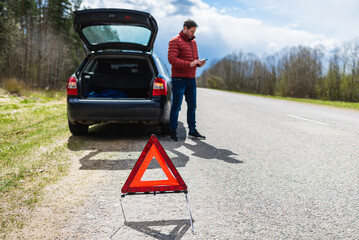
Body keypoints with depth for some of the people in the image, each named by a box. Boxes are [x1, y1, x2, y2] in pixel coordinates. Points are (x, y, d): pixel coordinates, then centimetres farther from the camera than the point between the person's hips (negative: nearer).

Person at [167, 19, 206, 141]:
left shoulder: (193, 42, 17)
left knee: (192, 106, 10)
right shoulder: (175, 41, -7)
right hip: (179, 79, -7)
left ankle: (192, 131, 19)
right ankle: (172, 131, 8)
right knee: (176, 106, -2)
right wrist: (190, 64, -23)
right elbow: (172, 59, -17)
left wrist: (199, 63, 0)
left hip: (191, 79, 8)